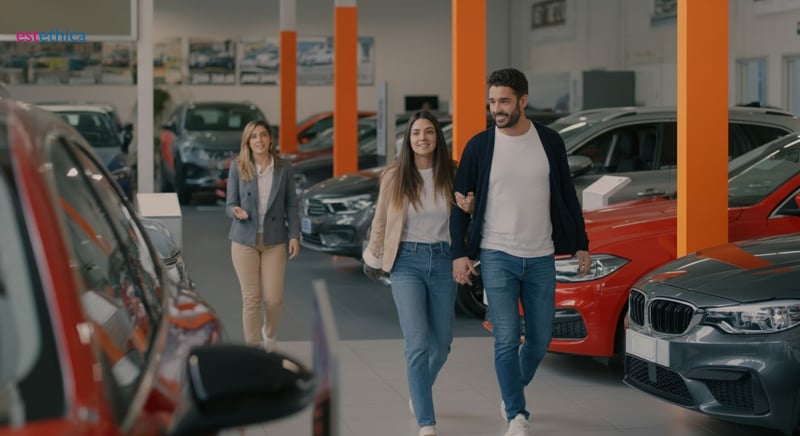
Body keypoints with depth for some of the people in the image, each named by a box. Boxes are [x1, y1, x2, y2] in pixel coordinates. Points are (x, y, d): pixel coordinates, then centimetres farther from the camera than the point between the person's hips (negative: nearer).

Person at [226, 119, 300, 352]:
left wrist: (294, 235, -6)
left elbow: (291, 205, 3)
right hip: (245, 239, -1)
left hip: (274, 240, 1)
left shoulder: (283, 168, -1)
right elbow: (230, 204, 0)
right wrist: (236, 211, -23)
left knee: (273, 298, -2)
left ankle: (269, 333, 30)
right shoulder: (238, 167, -3)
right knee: (251, 298, 0)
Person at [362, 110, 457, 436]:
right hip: (407, 262, -3)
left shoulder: (450, 175, 1)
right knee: (418, 343, -14)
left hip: (443, 261, 3)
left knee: (441, 344, 12)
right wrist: (373, 258, 15)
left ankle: (418, 393, 43)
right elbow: (380, 222, 9)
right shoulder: (394, 176, -3)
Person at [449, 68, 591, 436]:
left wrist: (581, 243, 6)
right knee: (507, 340, -7)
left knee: (540, 339, 9)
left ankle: (513, 392, 34)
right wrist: (459, 253, -5)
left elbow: (567, 196, 8)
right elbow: (460, 201, 1)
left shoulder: (549, 141, 1)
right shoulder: (479, 145, -3)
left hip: (541, 258, 2)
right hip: (497, 256, -2)